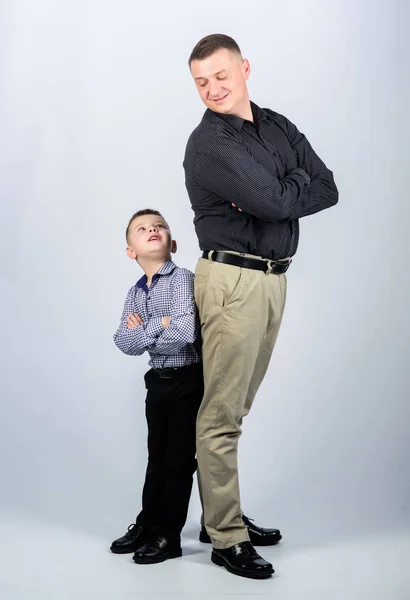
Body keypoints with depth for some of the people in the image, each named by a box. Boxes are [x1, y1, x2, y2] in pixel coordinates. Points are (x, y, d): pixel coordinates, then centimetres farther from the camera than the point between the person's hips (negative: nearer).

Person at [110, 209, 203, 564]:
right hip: (158, 379, 7)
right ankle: (147, 523, 31)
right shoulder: (136, 293, 6)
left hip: (189, 379, -7)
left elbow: (185, 332, -29)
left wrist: (142, 334, -14)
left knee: (180, 458, 3)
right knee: (157, 455, 18)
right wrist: (158, 326, -21)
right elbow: (123, 342, -4)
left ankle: (169, 535, 14)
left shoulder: (183, 279, -16)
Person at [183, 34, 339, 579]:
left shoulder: (278, 126, 14)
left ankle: (221, 511, 24)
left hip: (274, 277, 7)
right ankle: (227, 539, 4)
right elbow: (274, 201, -21)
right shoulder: (209, 143, -9)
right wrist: (298, 182, 0)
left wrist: (273, 196, -10)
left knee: (237, 406, 13)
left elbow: (329, 190, 4)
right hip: (233, 280, -7)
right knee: (223, 414, -3)